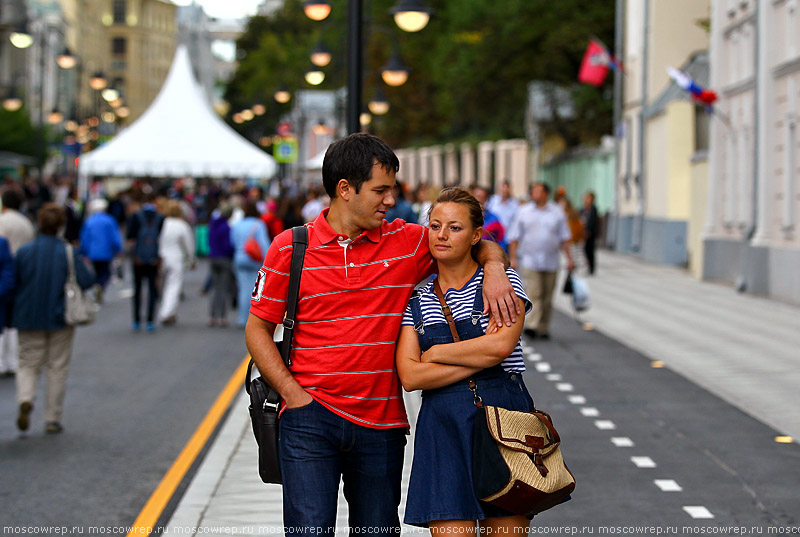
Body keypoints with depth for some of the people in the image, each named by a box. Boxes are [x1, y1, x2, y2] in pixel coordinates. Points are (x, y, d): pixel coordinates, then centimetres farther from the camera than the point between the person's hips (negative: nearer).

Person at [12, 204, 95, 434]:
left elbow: (13, 283, -3)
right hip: (60, 319, 0)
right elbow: (87, 281, -16)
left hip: (29, 319, 1)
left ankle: (25, 400, -19)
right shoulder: (68, 253, -10)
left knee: (28, 364, 10)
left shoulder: (24, 252, -7)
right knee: (57, 368, 10)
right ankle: (52, 419, 13)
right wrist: (86, 267, 5)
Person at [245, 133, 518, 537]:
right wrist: (293, 393, -7)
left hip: (381, 425, 3)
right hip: (310, 416, -3)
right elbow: (258, 328, 4)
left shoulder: (407, 242, 5)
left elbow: (482, 246, 16)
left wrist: (493, 269, -8)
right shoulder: (290, 248, 0)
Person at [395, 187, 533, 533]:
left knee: (507, 528, 0)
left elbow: (501, 343, -13)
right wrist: (480, 358, -9)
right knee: (450, 528, -7)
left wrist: (435, 352, -3)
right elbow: (410, 376, -2)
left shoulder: (503, 280, 5)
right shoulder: (417, 300, 11)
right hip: (441, 427, 2)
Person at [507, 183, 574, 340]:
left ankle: (543, 328, 12)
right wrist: (512, 258, -1)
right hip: (530, 261, -2)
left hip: (550, 262, 2)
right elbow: (514, 237, 6)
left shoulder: (557, 212, 7)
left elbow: (564, 237, 9)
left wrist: (569, 258, 3)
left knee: (547, 297, 4)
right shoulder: (524, 212, 6)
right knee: (533, 293, -14)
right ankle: (531, 325, -21)